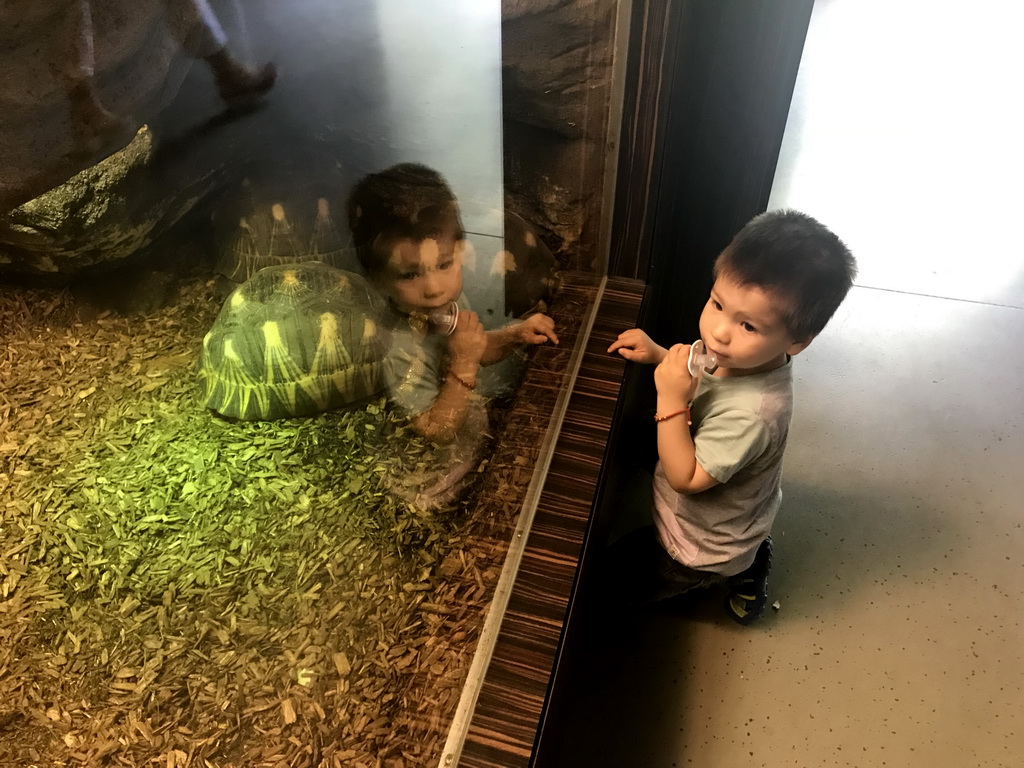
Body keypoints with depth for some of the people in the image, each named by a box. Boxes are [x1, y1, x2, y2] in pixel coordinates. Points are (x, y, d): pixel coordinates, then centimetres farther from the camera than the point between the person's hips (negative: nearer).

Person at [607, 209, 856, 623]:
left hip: (707, 545, -6)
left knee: (640, 582, 20)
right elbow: (704, 380, 4)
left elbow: (686, 479, -33)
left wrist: (670, 400, -40)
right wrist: (660, 354, -11)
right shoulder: (742, 355, -20)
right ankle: (748, 554, 33)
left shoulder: (750, 414, -43)